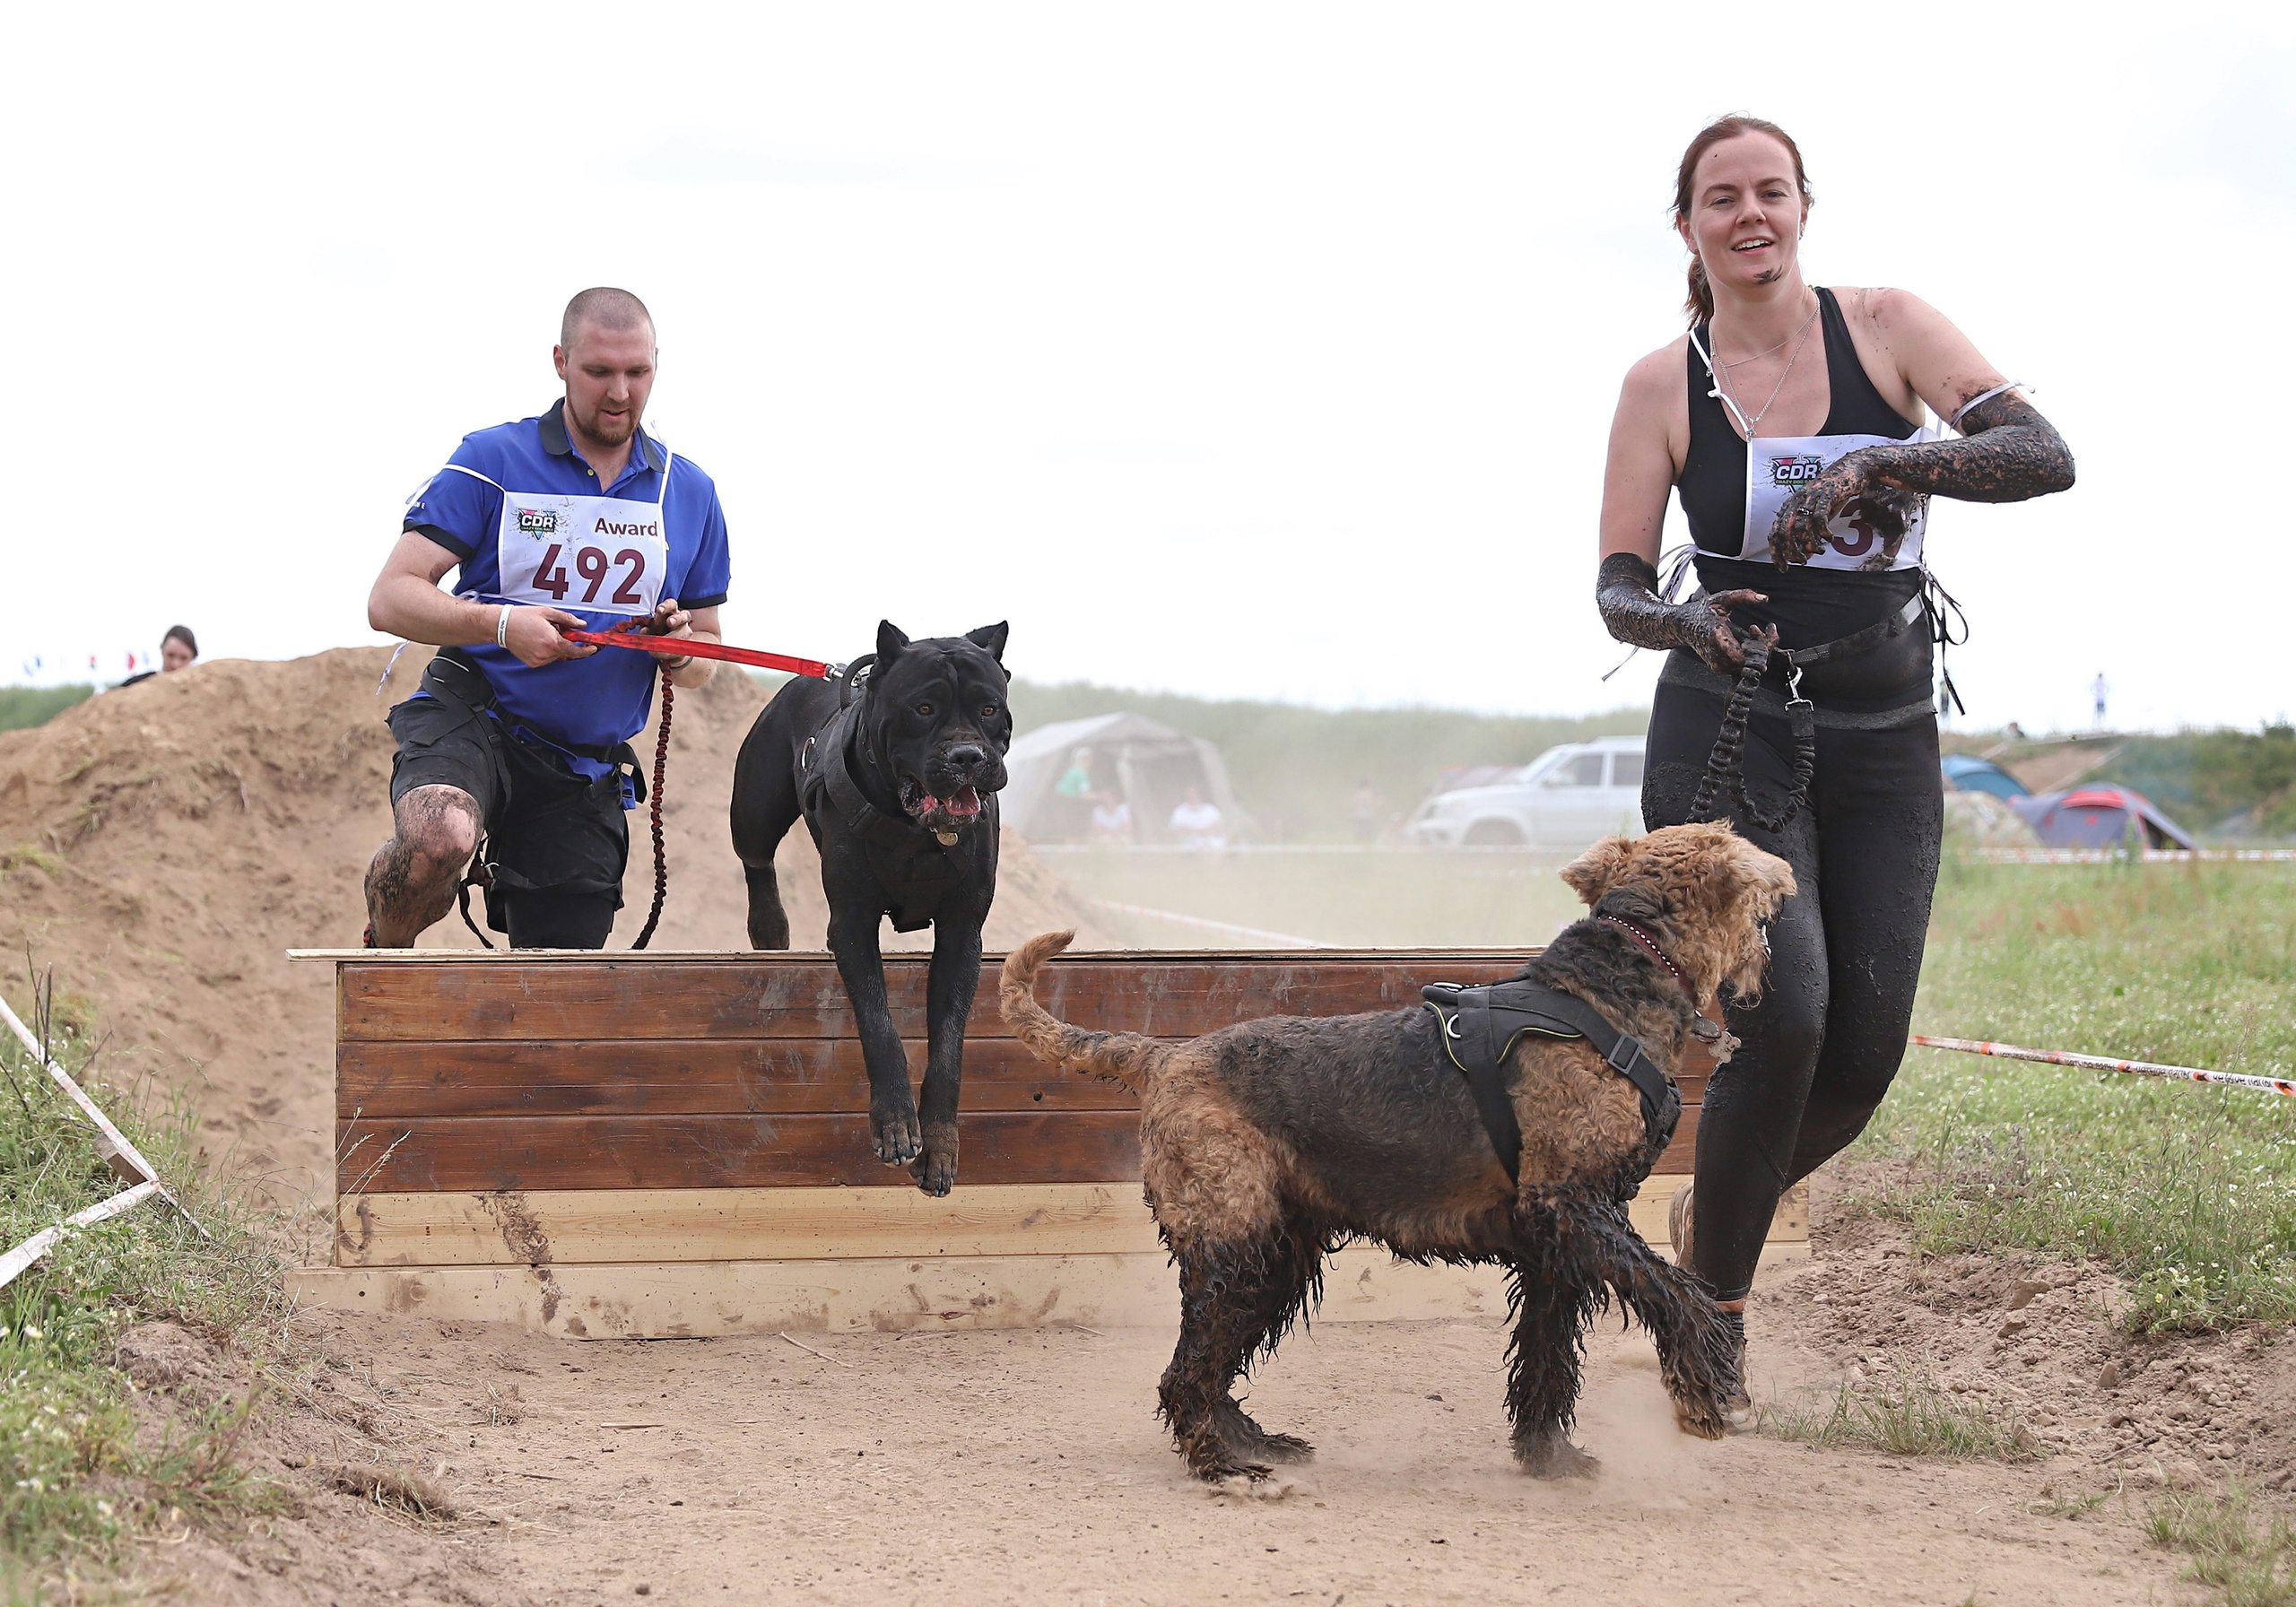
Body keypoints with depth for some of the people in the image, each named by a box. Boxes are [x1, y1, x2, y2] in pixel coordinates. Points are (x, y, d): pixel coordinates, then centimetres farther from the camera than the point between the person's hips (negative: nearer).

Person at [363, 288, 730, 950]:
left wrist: (681, 646, -7)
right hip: (468, 719, -4)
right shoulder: (492, 461, -2)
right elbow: (389, 599, -8)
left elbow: (702, 664, 18)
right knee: (437, 843, -36)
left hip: (586, 770, 4)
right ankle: (384, 952, -5)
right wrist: (501, 625, -25)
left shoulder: (691, 493, 10)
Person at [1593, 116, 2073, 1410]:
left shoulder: (1887, 328, -2)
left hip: (1885, 733, 2)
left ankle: (1715, 1218, 27)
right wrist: (1683, 621, -25)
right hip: (1732, 727, -2)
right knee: (1784, 1019, -19)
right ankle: (1716, 1306, -1)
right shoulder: (1664, 388, -2)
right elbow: (1617, 590, -1)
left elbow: (2045, 455, -15)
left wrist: (1887, 465, -31)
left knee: (1867, 1049, -3)